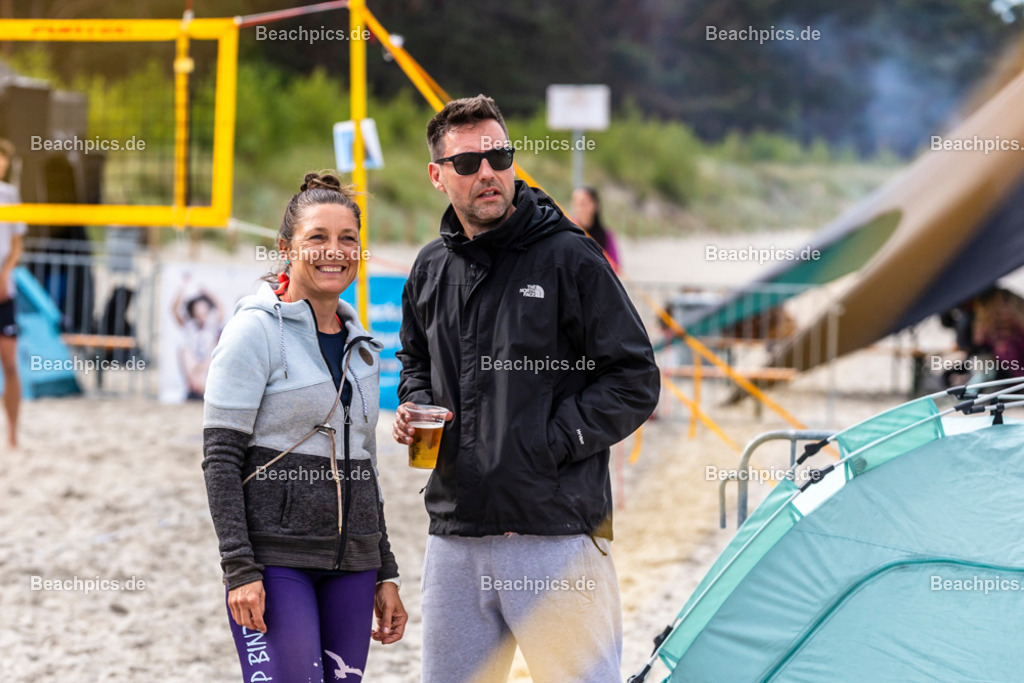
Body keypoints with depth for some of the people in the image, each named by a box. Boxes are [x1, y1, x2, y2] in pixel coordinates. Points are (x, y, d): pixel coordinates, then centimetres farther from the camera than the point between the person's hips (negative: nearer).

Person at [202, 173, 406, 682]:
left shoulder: (360, 345, 14)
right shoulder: (257, 330, -6)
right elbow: (220, 458, -10)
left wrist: (384, 574, 17)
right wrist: (239, 569, -17)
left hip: (350, 562, 6)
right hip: (274, 558, -6)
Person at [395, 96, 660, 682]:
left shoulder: (568, 257, -6)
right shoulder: (432, 270, 12)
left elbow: (635, 381, -6)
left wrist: (551, 442, -12)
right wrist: (415, 406, 8)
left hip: (556, 532, -6)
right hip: (455, 534, 6)